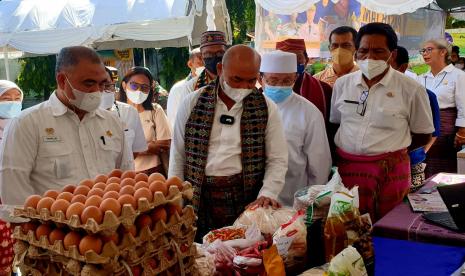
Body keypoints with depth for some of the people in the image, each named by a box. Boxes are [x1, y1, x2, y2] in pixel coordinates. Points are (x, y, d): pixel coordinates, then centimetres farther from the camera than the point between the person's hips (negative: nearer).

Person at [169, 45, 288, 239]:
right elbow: (178, 156, 6)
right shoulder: (192, 103, 3)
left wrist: (267, 195, -12)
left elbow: (278, 160, 3)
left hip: (247, 201, 0)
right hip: (198, 201, 1)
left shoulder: (266, 108, 2)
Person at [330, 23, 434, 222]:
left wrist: (390, 151, 3)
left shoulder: (410, 89, -5)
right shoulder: (342, 84, 6)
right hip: (346, 167, 3)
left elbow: (423, 135, 4)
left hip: (390, 171, -2)